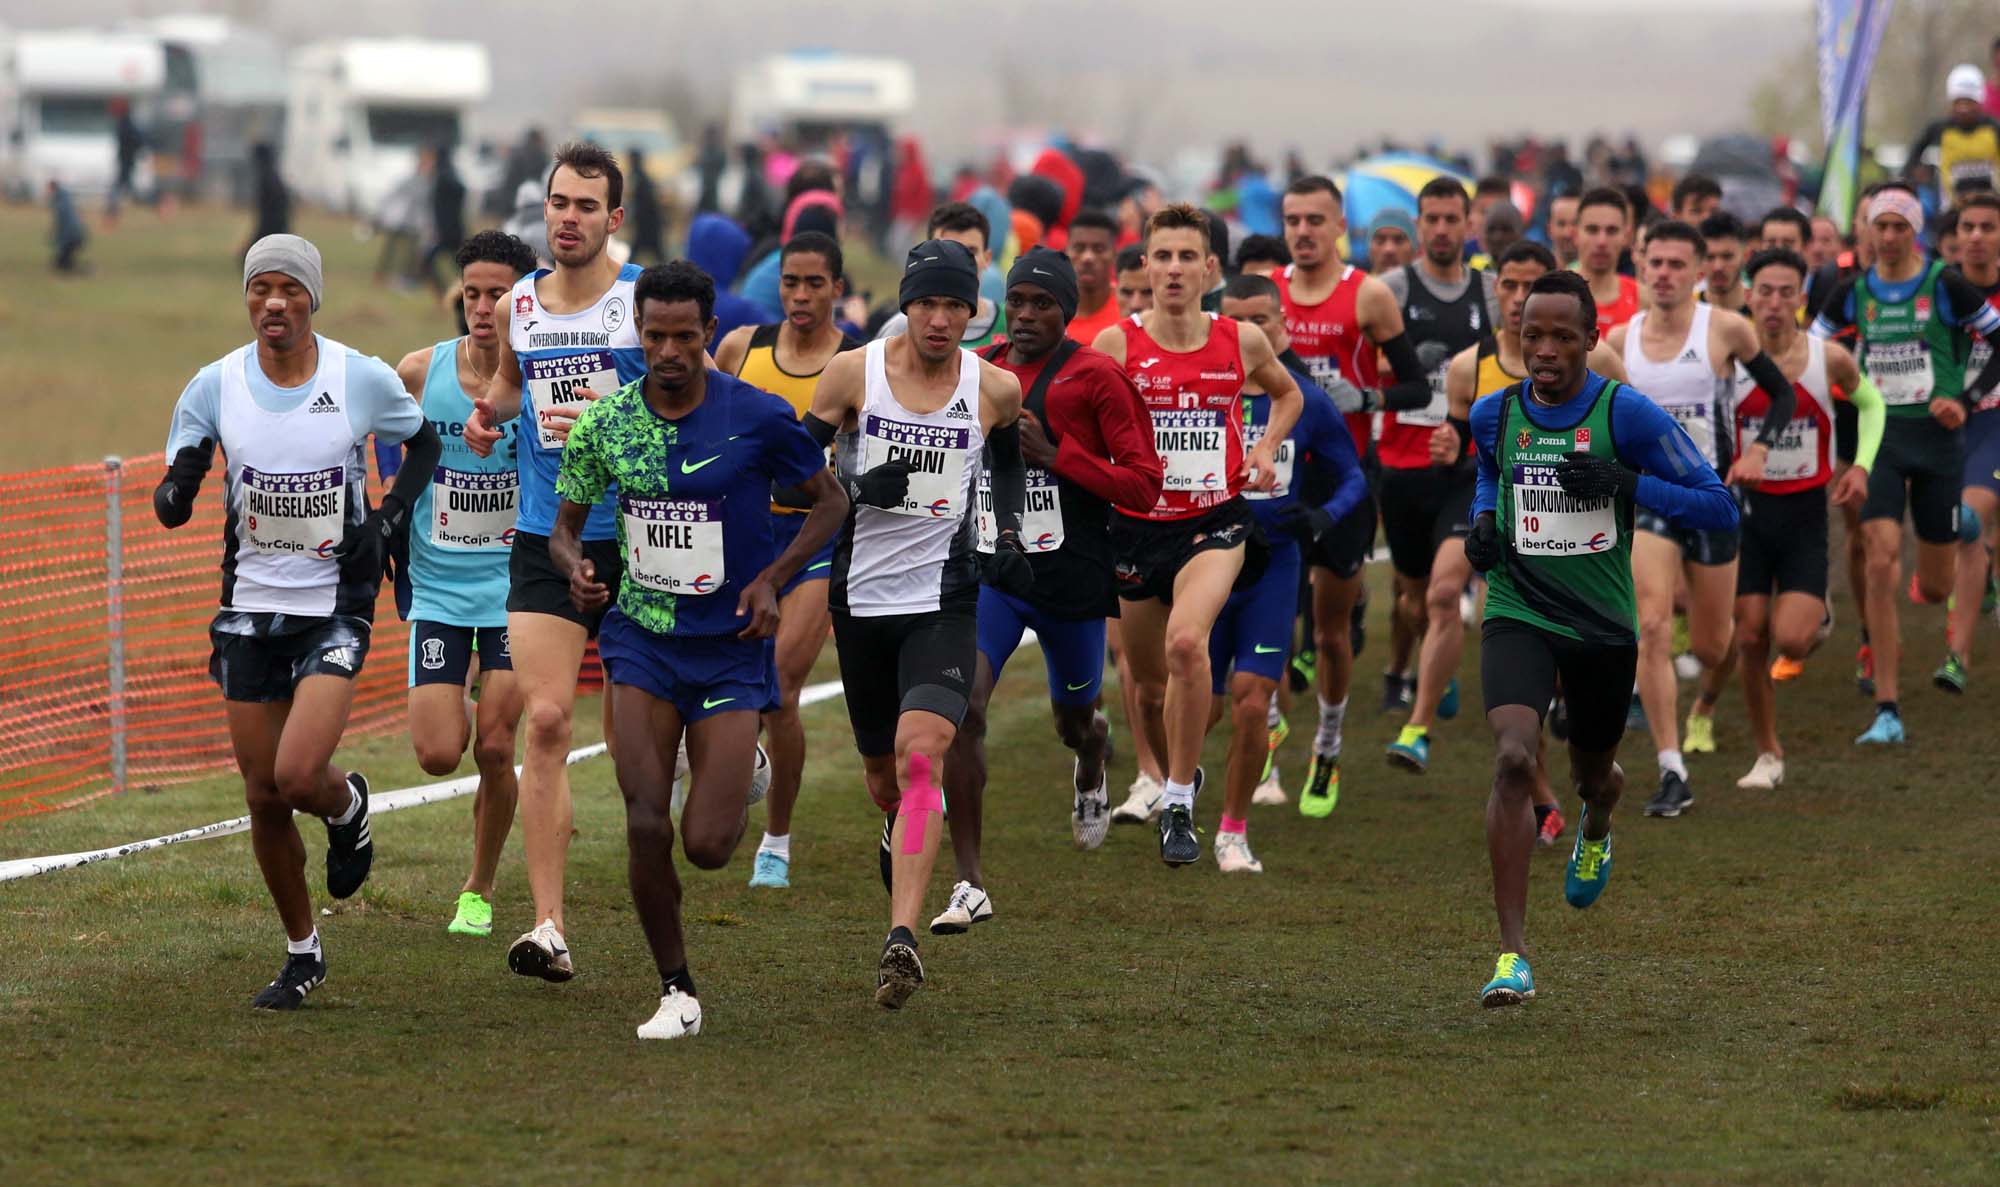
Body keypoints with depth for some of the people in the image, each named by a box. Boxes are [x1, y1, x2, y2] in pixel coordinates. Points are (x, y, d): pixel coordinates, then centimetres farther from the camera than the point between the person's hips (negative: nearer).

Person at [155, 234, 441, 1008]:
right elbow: (170, 508, 0)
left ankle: (349, 807, 18)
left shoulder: (364, 379, -7)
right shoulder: (215, 387, -5)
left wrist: (389, 518, -2)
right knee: (263, 797, 5)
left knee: (298, 775, -19)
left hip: (334, 606, -2)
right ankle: (302, 954, 23)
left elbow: (424, 443, 12)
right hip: (249, 609, 2)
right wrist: (180, 487, -24)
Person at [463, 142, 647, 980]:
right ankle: (548, 926, -12)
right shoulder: (521, 304, 8)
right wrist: (490, 413, 7)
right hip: (544, 539, 3)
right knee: (546, 720, -10)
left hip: (636, 540, -3)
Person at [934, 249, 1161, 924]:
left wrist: (1055, 455, -20)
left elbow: (1143, 486, -12)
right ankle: (970, 885, -16)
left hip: (1072, 578, -2)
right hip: (990, 569, 2)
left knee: (1072, 720, 17)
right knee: (962, 708, -19)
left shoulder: (1095, 378, -9)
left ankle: (1093, 758, 59)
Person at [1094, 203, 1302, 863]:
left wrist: (1265, 449, 4)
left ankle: (1179, 805, -19)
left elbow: (1288, 394, 21)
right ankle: (1177, 775, 44)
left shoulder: (1242, 342, -1)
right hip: (1138, 525, 1)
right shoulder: (1117, 344, -5)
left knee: (1186, 641, -28)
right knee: (1150, 684, 12)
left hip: (1215, 521, -1)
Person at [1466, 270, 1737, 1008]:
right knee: (1514, 759, -23)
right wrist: (1482, 519, 4)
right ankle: (1513, 957, -24)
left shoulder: (1626, 414, -11)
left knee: (1592, 772, 19)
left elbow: (1720, 509, -11)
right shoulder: (1494, 414, -1)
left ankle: (1596, 831, 62)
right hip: (1518, 615, 0)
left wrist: (1625, 483, -23)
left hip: (1604, 627, 0)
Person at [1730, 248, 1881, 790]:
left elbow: (1871, 403, 13)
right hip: (1746, 507, 0)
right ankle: (1767, 754, 16)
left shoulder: (1829, 359, -7)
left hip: (1806, 512, 0)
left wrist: (1861, 465, -1)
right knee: (1751, 639, -2)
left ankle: (1818, 615, 25)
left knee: (1791, 640, -13)